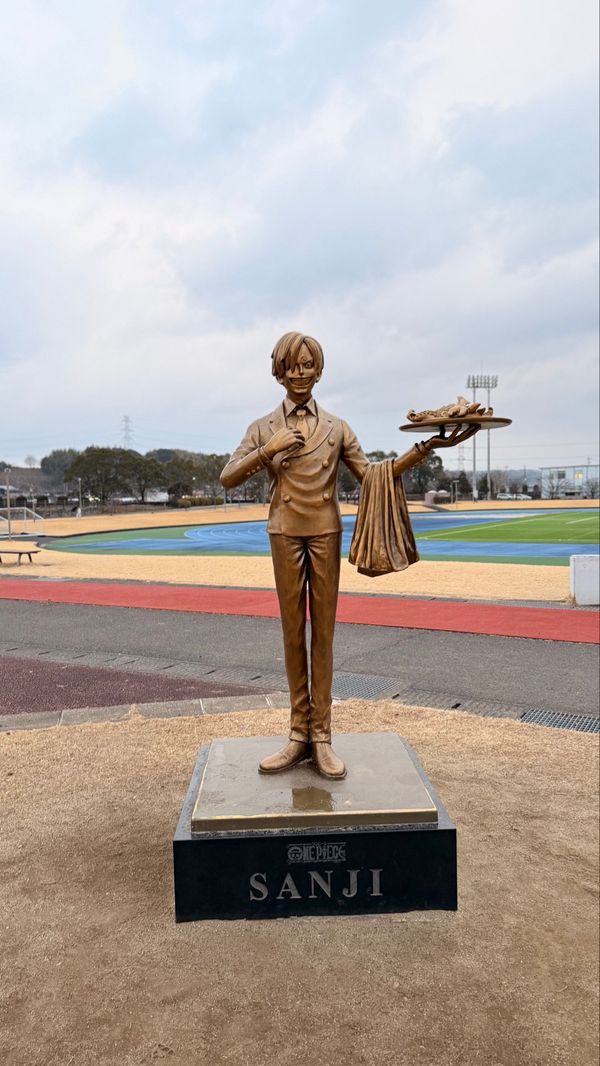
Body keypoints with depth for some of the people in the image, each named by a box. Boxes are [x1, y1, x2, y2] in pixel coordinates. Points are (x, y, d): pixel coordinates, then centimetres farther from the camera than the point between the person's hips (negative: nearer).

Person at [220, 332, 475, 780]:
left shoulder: (336, 427, 6)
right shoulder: (264, 428, 6)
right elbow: (228, 478, -2)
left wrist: (424, 448, -9)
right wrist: (268, 450, -15)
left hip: (326, 533, 0)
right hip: (286, 535, 0)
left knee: (324, 631, 2)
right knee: (293, 632, 5)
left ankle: (321, 734, 10)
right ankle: (299, 732, 15)